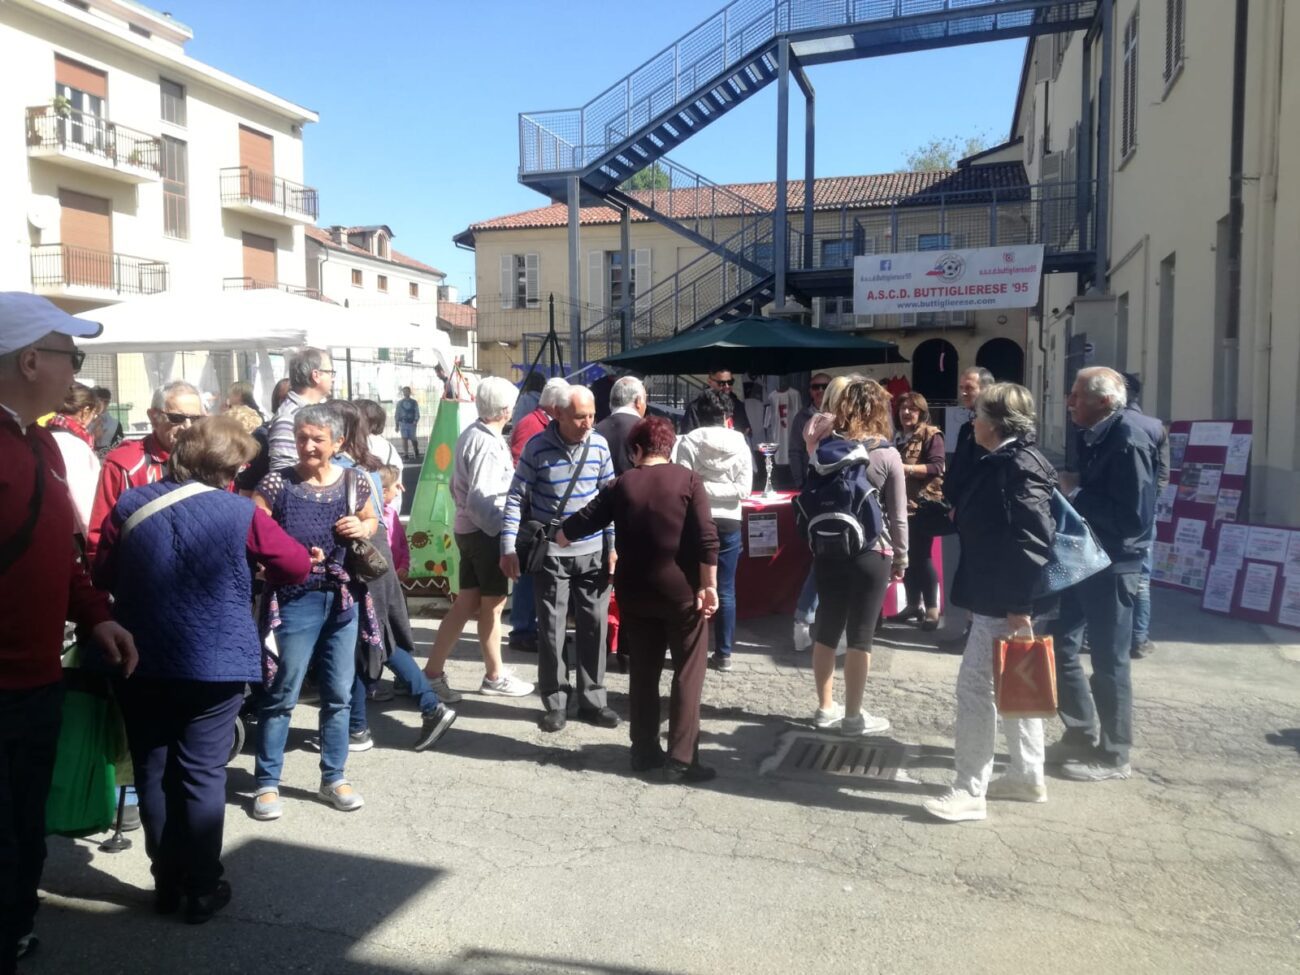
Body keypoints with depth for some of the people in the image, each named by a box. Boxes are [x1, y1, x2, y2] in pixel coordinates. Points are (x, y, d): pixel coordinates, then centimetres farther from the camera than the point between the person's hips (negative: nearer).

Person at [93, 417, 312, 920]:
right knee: (202, 776, 6)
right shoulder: (240, 512, -11)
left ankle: (166, 882, 25)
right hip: (215, 665, -3)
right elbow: (297, 566, -1)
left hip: (140, 663, 3)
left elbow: (102, 575, 9)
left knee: (153, 773, 14)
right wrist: (255, 568, 18)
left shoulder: (130, 505, -2)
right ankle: (202, 889, 15)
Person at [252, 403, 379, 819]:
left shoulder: (355, 483, 2)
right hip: (294, 599, -3)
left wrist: (362, 528, -4)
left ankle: (333, 778, 26)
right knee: (282, 694, 4)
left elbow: (372, 520, 18)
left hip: (343, 598, 4)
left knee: (339, 694, 12)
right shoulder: (277, 483, -8)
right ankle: (267, 782, 19)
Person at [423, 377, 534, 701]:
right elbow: (480, 499, -24)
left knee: (467, 603, 13)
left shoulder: (469, 435, 9)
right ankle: (494, 677, 20)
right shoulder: (490, 444, -20)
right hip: (486, 532, -9)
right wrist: (503, 533, -19)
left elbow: (456, 486, 16)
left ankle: (433, 671, 16)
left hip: (468, 529, 9)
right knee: (492, 605, 6)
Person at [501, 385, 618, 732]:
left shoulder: (599, 445, -1)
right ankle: (556, 702, 18)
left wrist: (612, 546, 4)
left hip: (593, 551, 3)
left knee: (594, 626, 8)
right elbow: (517, 498, -6)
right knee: (551, 629, 4)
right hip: (551, 553, -3)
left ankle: (592, 700, 21)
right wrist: (508, 547, -12)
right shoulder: (537, 447, -10)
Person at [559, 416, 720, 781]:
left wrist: (556, 539, 27)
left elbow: (585, 520, 10)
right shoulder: (688, 479, -5)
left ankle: (644, 751, 21)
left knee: (643, 671, 15)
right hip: (681, 589, -4)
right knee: (688, 672, 3)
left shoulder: (623, 484, 4)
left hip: (635, 591, 4)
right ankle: (681, 759, 2)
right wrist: (709, 585, -10)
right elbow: (706, 537, -13)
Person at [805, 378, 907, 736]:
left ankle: (825, 708, 26)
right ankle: (853, 716, 13)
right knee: (860, 636, 4)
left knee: (827, 629, 14)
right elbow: (898, 515, -6)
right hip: (871, 555, -4)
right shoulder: (887, 455, -10)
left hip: (828, 552, 4)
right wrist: (901, 558, 5)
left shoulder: (824, 449, -1)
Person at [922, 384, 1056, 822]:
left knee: (974, 685, -5)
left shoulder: (1019, 466, -19)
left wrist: (1021, 604, -24)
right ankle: (1028, 777, 30)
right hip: (1000, 594, 10)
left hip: (1005, 599, -10)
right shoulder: (1004, 461, 11)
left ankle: (970, 791, 3)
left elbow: (1033, 539, -24)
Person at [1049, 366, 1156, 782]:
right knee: (1059, 645, 14)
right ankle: (1081, 734, 29)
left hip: (1113, 564, -9)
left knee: (1109, 662, 3)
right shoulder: (1092, 437, 7)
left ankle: (1112, 755, 19)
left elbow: (1133, 516, -25)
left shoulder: (1128, 442, -19)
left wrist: (1074, 498, -20)